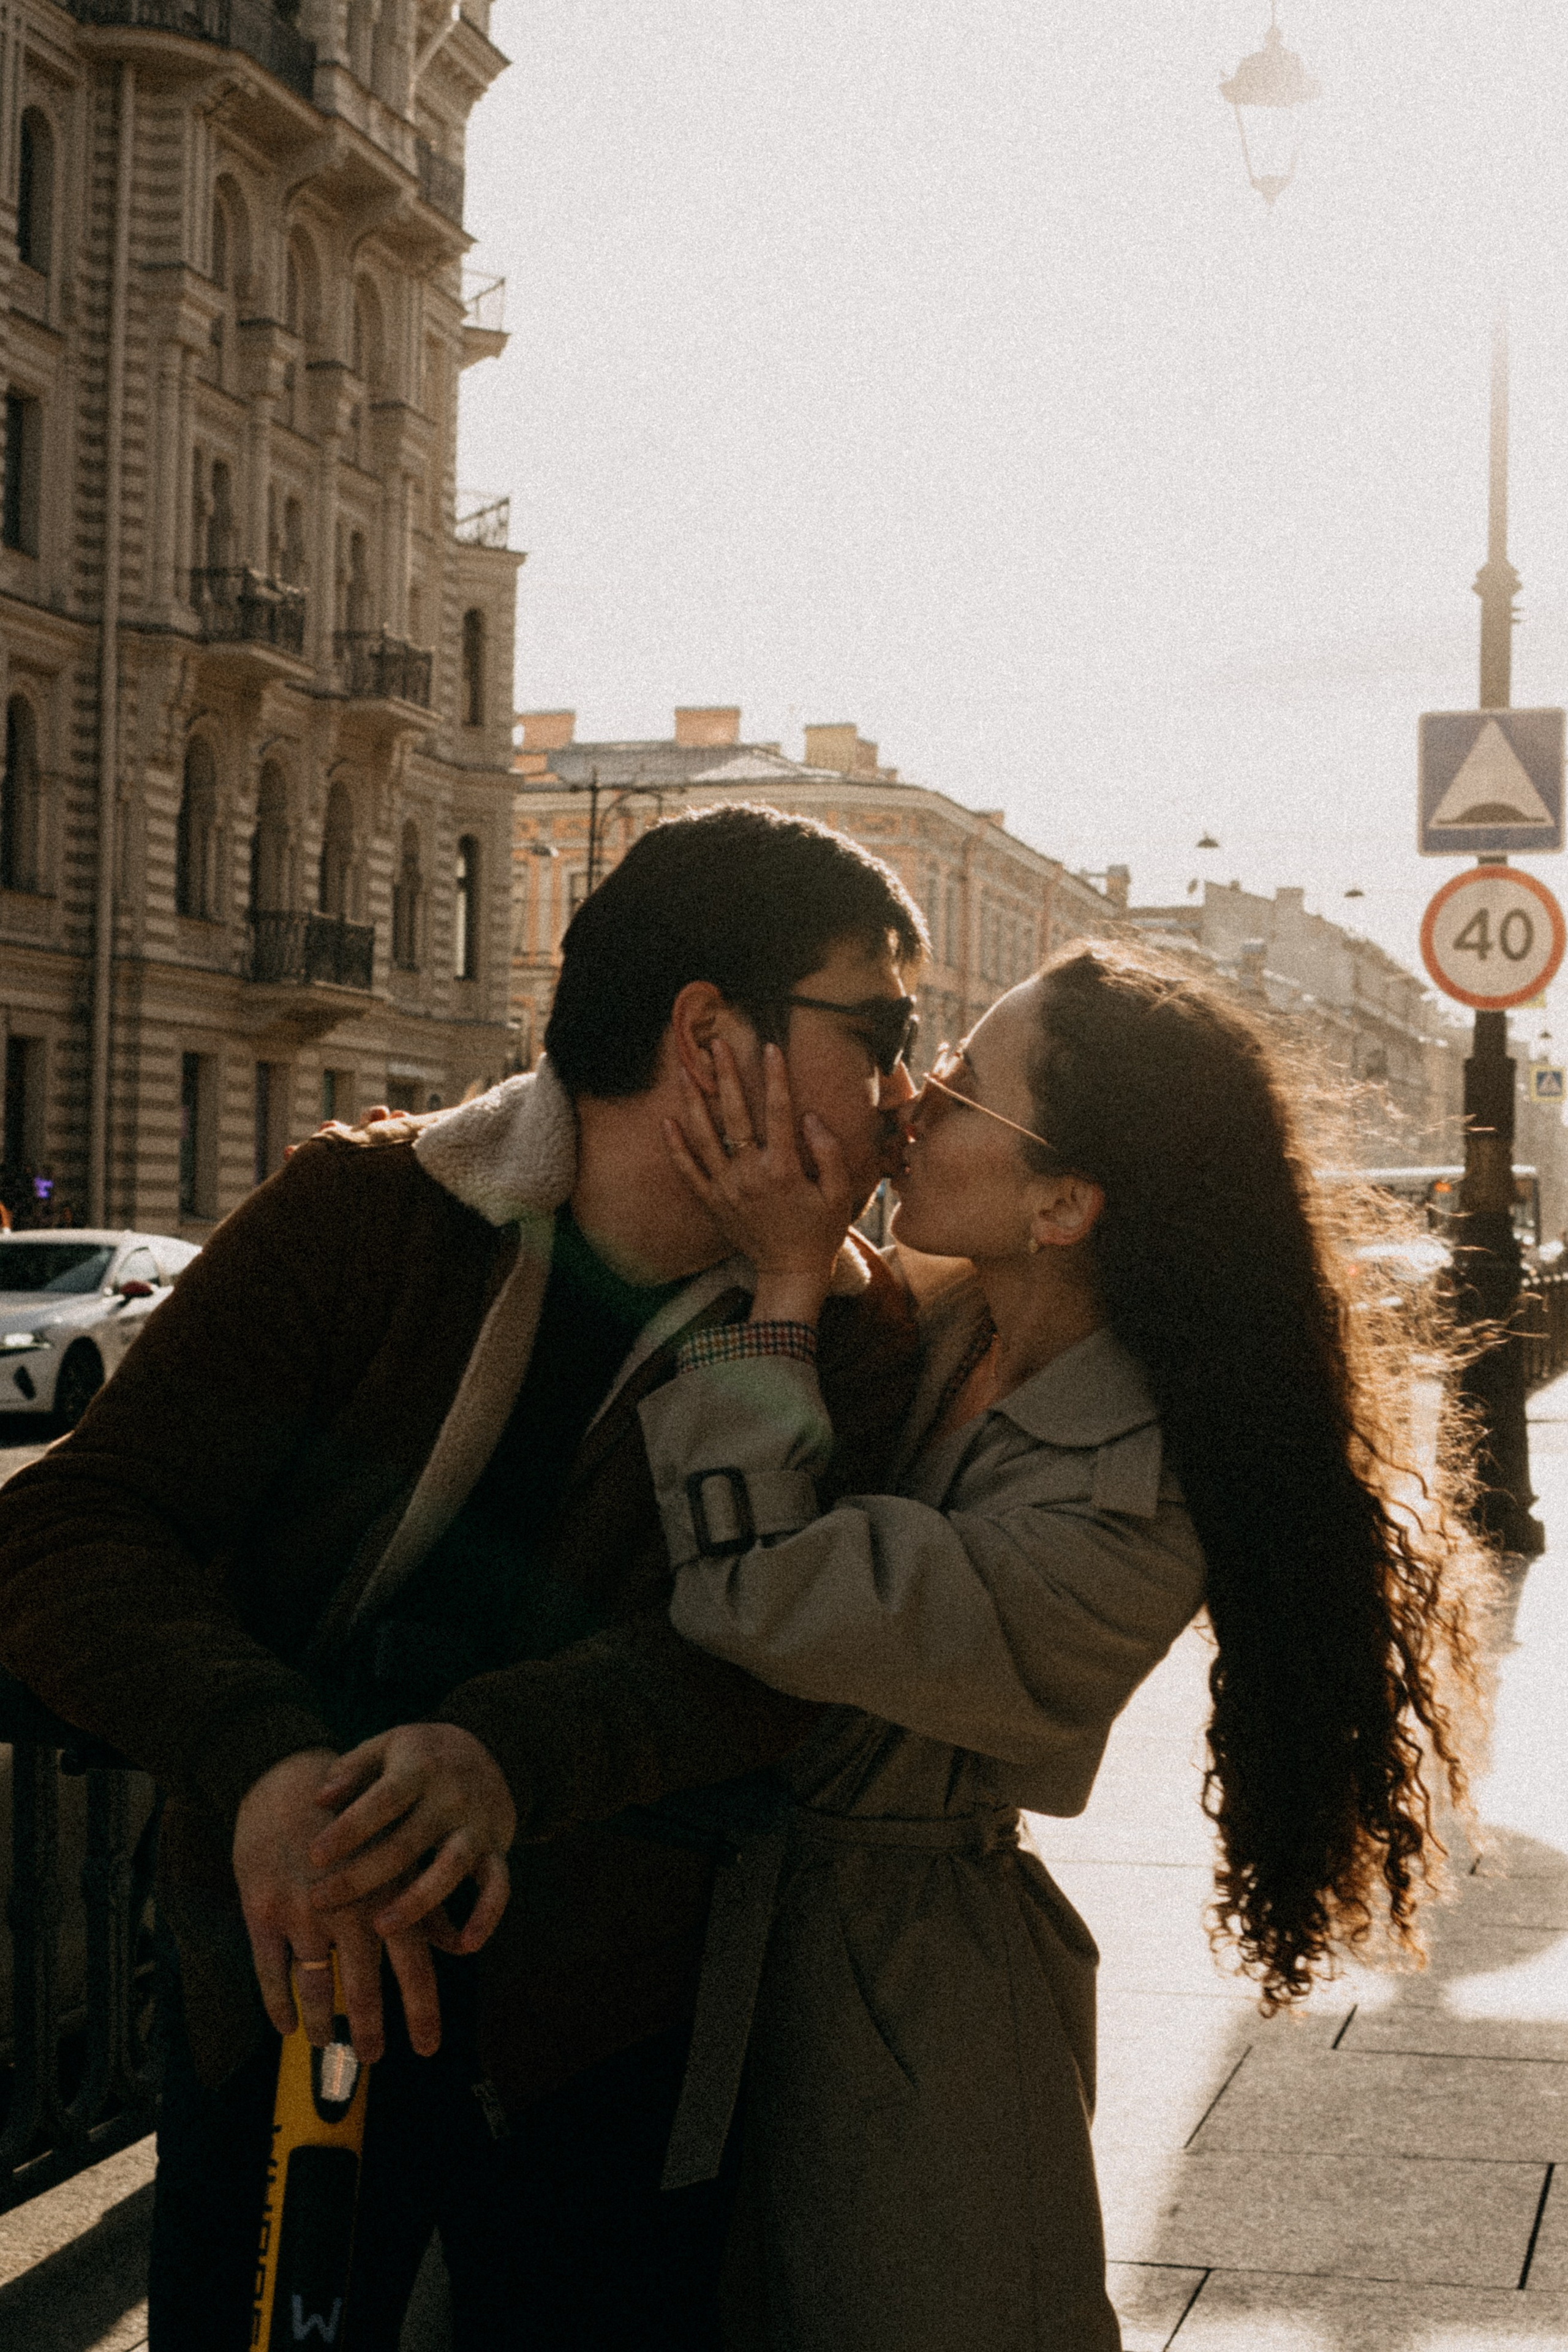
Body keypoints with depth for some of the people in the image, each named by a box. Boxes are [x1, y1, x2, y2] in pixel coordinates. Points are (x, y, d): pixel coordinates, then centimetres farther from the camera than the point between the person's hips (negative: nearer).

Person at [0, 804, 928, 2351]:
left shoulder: (845, 1333, -3)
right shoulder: (360, 1215, -9)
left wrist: (513, 1753, -41)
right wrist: (263, 1757, -38)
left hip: (603, 2047, 1)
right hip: (280, 1992, -1)